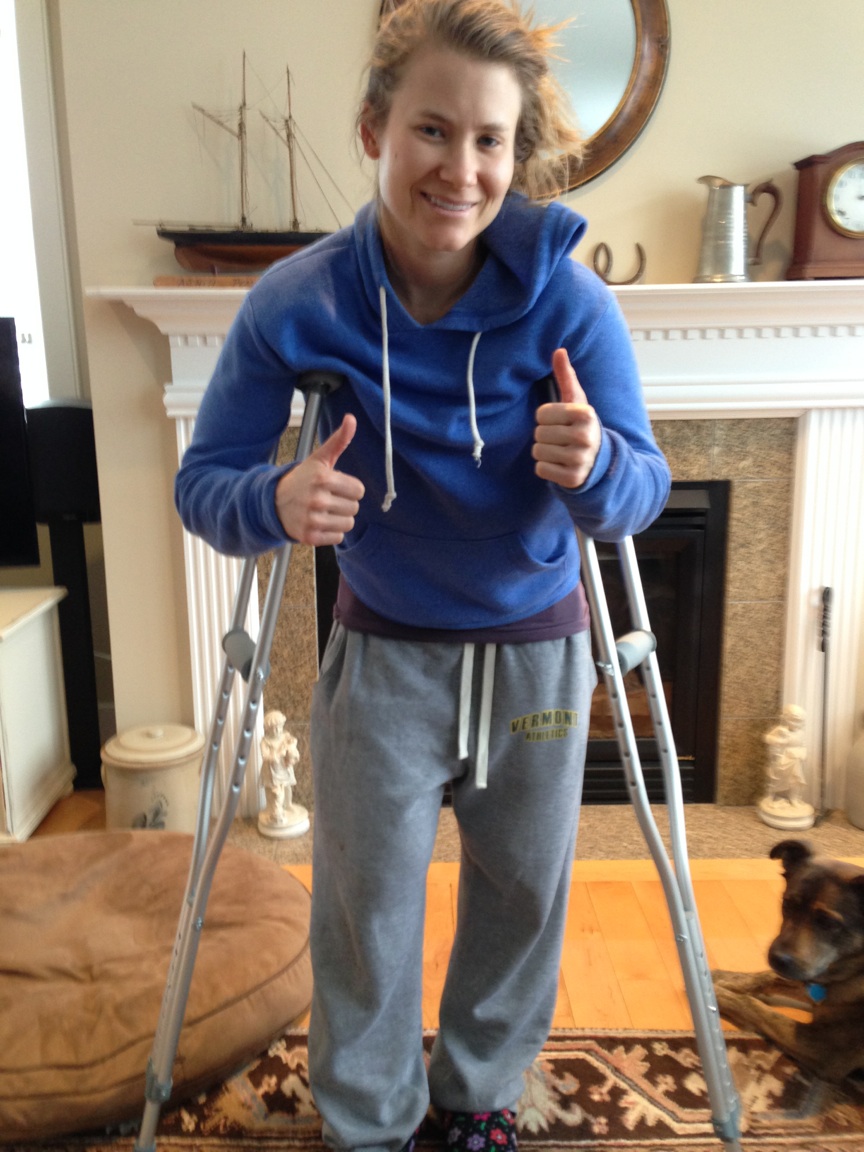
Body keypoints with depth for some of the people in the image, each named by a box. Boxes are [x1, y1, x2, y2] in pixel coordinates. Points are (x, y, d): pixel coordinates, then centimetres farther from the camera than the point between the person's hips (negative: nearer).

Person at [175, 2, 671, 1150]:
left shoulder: (567, 300, -17)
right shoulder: (294, 305, -17)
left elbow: (644, 492, -13)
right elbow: (203, 481, -11)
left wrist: (596, 470, -36)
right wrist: (278, 501, -34)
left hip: (536, 656, 2)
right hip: (384, 657, -1)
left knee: (523, 895, 18)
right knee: (367, 914, 11)